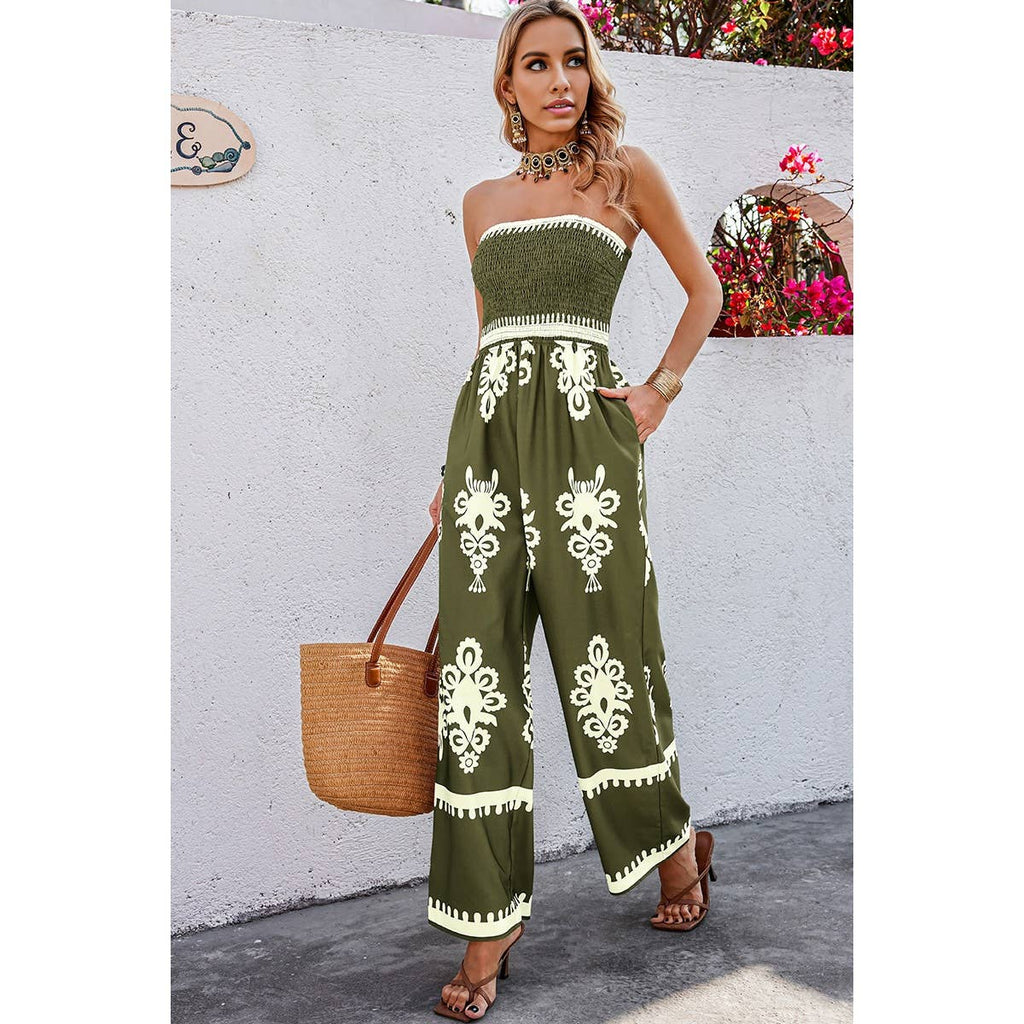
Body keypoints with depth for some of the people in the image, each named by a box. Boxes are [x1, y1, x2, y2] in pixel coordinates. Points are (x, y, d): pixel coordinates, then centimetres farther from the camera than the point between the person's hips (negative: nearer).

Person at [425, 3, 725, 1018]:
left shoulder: (627, 172, 7)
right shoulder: (484, 202, 17)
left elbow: (705, 290, 14)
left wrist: (659, 392, 2)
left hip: (584, 430, -3)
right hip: (486, 436, 4)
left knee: (603, 655, 2)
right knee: (479, 664, -2)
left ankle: (677, 846, 30)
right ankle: (490, 928, 7)